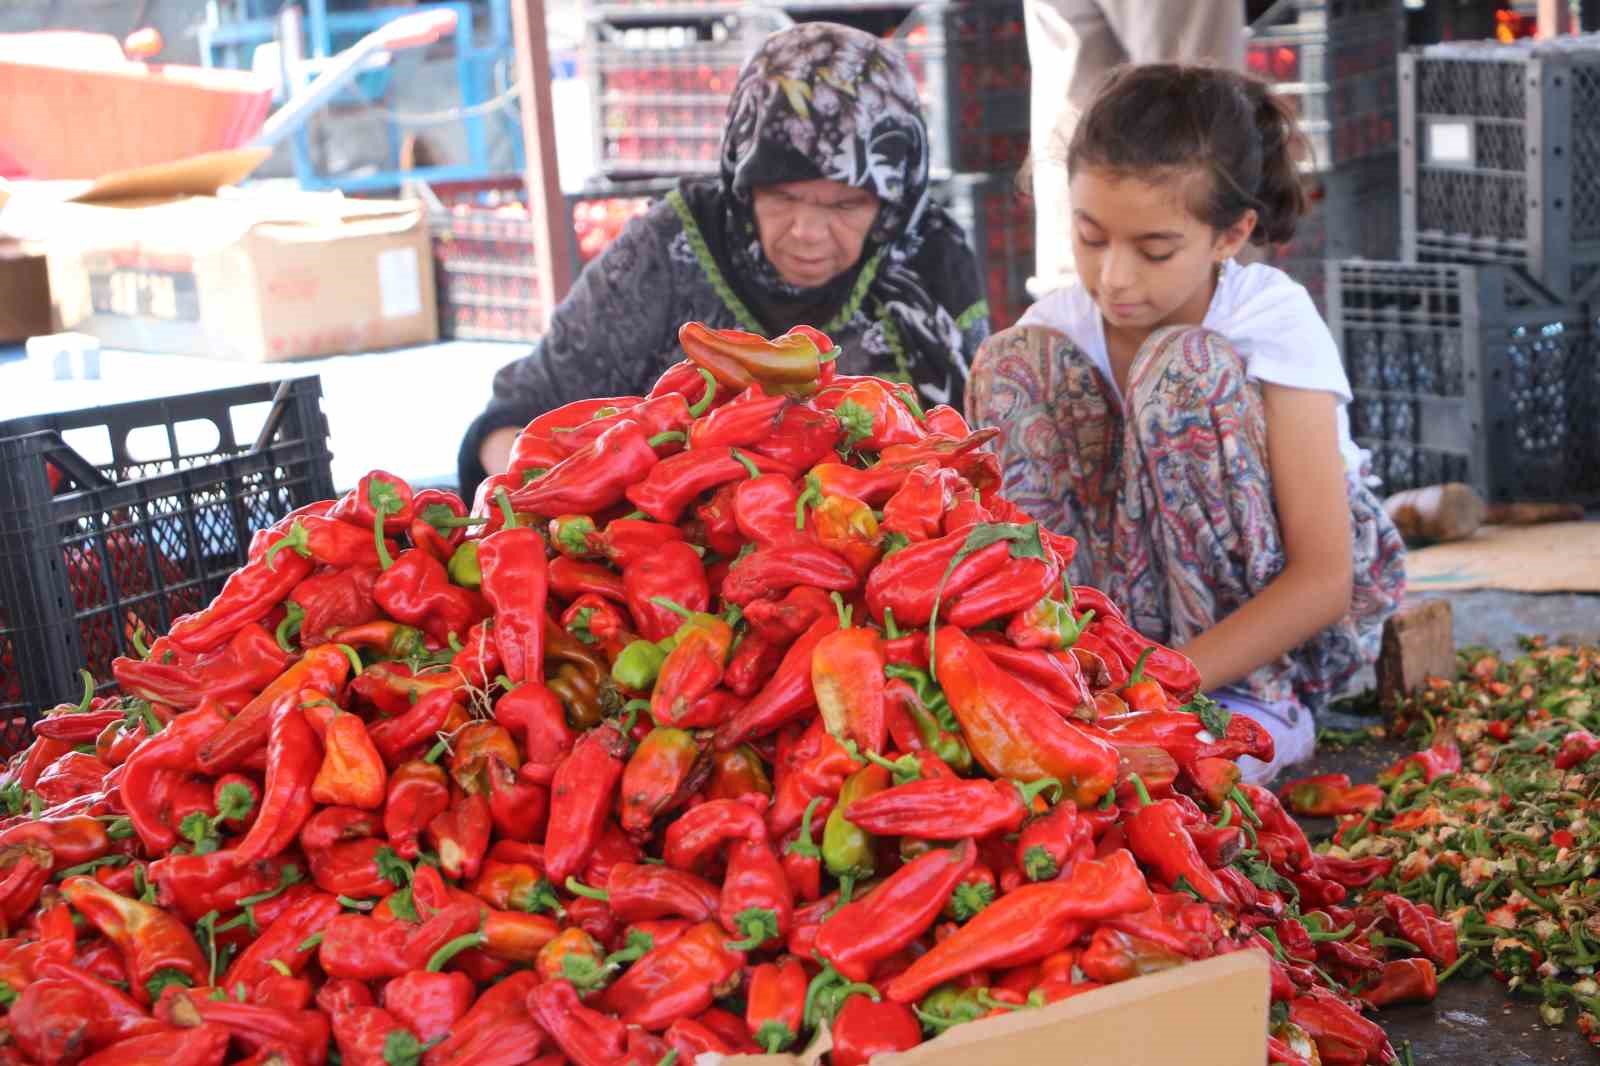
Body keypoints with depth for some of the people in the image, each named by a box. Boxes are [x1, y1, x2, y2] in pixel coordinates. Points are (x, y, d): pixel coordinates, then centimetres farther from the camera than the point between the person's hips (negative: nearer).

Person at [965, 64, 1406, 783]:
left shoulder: (1275, 321, -20)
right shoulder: (1060, 325, -11)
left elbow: (1324, 580, -24)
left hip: (1282, 611, -3)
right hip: (1146, 605, 3)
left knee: (1187, 369, -29)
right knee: (1011, 361, -16)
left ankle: (1262, 713, -21)